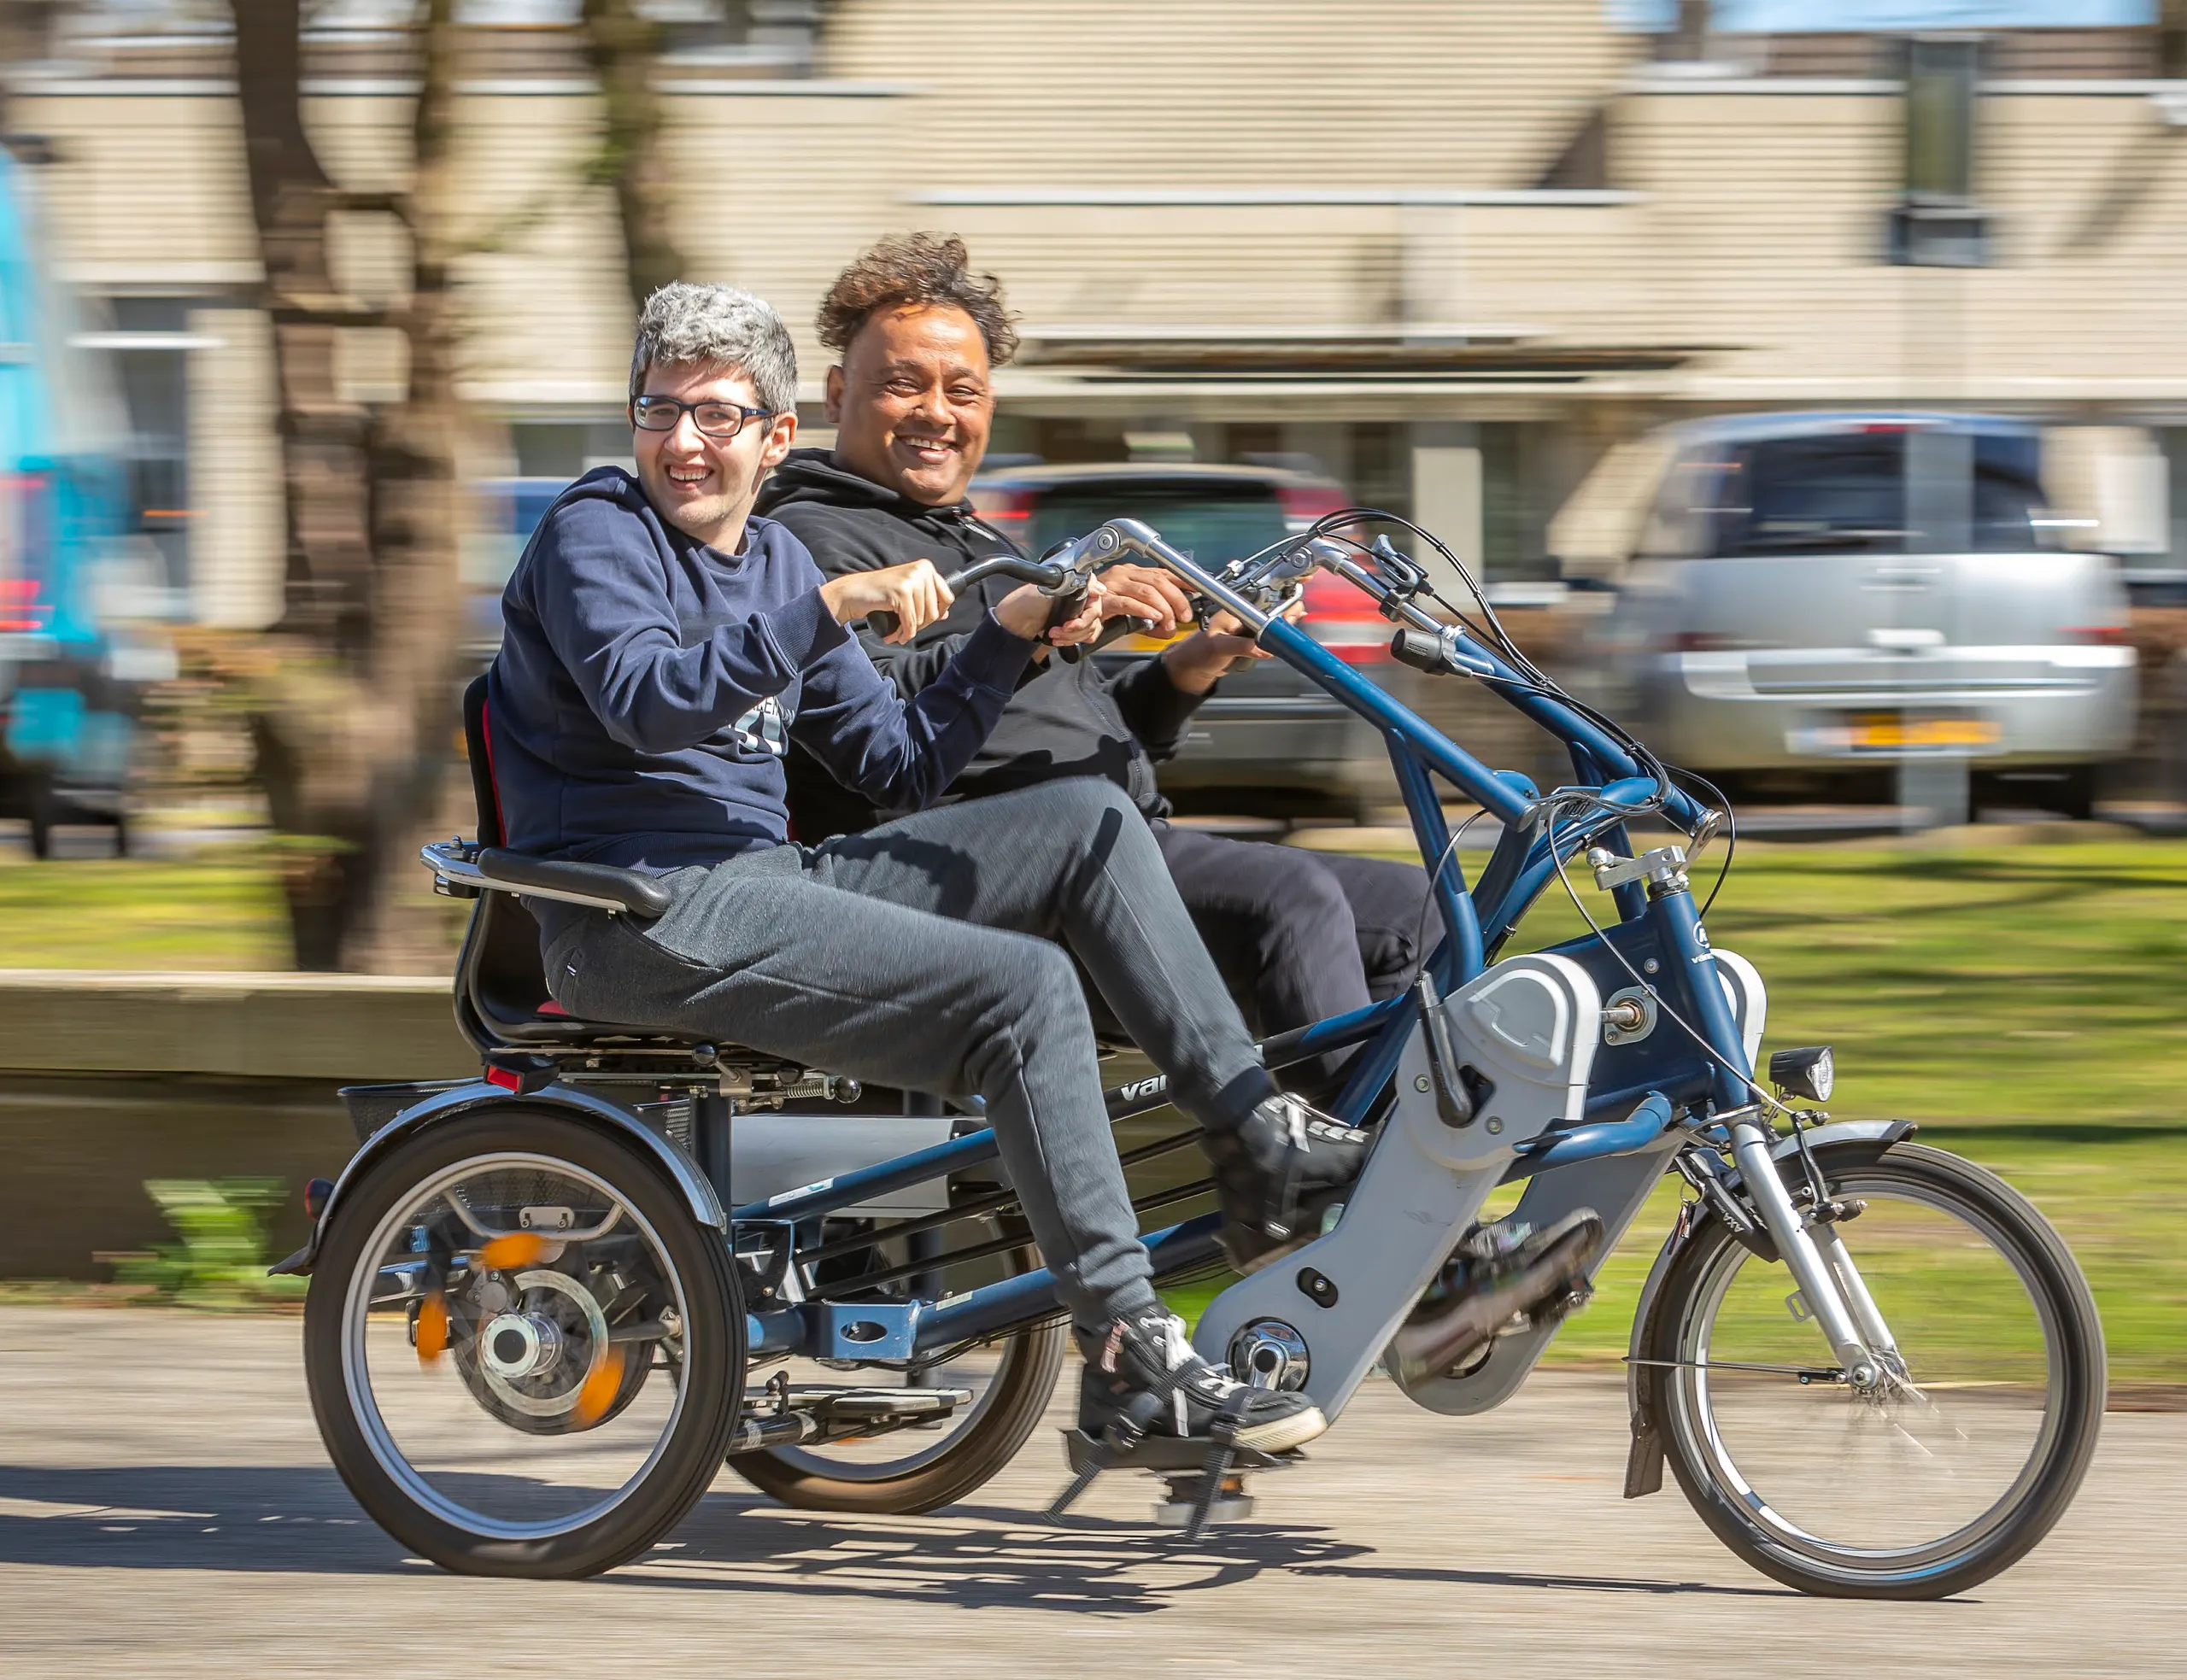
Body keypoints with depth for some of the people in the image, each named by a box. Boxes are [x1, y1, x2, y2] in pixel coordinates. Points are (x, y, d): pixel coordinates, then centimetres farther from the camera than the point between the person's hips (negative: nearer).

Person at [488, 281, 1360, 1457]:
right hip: (645, 910, -8)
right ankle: (1130, 1356, -24)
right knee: (1025, 986, -23)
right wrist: (830, 608, -32)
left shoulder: (774, 565, 19)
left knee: (1087, 821, 0)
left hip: (764, 880, 8)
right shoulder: (596, 534, -4)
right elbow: (645, 699, -24)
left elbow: (898, 765, 17)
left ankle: (1267, 1130, -1)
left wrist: (1011, 634, 5)